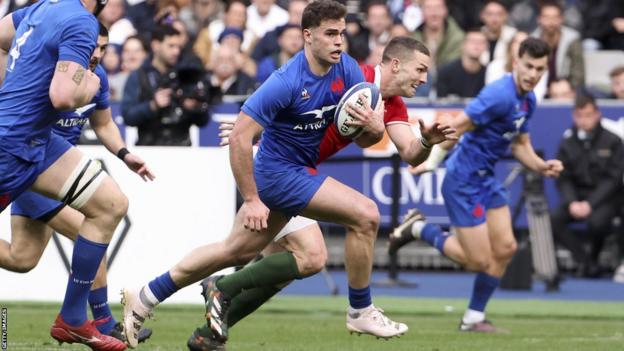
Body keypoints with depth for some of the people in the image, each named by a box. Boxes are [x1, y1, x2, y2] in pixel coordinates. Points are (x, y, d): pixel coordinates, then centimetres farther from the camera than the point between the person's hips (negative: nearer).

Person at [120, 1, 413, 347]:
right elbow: (239, 138, -23)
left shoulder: (347, 70, -4)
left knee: (237, 251, 17)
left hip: (299, 170, 8)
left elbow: (364, 137, 2)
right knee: (365, 215, -16)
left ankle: (147, 296, 27)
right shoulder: (287, 82, -25)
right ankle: (361, 311, 0)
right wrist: (251, 200, -21)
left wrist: (372, 127, -23)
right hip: (281, 172, -8)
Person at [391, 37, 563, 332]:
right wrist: (432, 161, -20)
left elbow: (520, 144, 17)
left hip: (486, 179, 9)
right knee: (479, 260, -6)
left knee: (505, 248, 3)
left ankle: (474, 318, 16)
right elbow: (456, 126, -23)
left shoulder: (527, 100, 7)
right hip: (463, 181, -9)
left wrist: (542, 166, 0)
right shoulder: (500, 95, -24)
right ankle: (419, 228, 14)